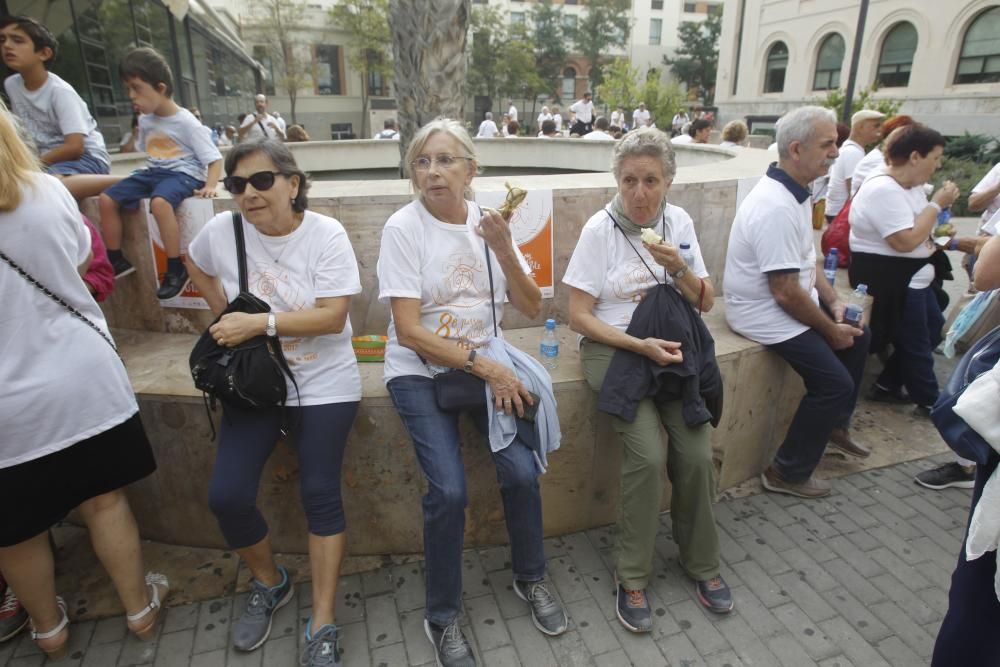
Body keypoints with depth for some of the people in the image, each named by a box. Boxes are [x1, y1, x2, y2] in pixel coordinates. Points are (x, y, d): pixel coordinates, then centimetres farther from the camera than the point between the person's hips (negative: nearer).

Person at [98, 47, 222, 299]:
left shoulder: (186, 122, -12)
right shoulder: (145, 120, 9)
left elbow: (214, 158, -14)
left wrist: (210, 186, -29)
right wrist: (148, 174, 11)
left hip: (183, 174, -8)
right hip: (154, 172, 8)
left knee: (159, 202, -38)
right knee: (107, 198, -1)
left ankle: (176, 269, -27)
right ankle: (116, 261, 12)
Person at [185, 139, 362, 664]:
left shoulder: (326, 235, -12)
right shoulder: (222, 230, -2)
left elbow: (334, 316, -18)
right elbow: (196, 265, 21)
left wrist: (260, 322, -23)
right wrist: (225, 316, 9)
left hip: (325, 385, -3)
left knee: (320, 495, -7)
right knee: (227, 497, -5)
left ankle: (323, 625, 9)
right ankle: (269, 583, 26)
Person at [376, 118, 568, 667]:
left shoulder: (488, 222, 0)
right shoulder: (403, 227, -11)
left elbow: (532, 309, -2)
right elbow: (409, 332, -16)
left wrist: (502, 247, -16)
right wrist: (486, 369, -19)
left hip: (488, 361, 3)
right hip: (419, 370, -3)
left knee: (522, 470, -14)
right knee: (449, 490, -19)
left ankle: (530, 579, 18)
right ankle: (442, 617, 9)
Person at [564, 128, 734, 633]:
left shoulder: (679, 222, 5)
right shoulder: (599, 230, -8)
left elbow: (706, 303, 8)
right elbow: (579, 316, -10)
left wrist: (680, 268, -12)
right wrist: (641, 345, -19)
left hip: (672, 345, 4)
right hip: (614, 348, -3)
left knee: (697, 454, -14)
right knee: (647, 455, -23)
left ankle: (702, 563, 13)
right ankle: (632, 577, -1)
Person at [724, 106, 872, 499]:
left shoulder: (795, 192, 3)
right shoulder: (776, 208, -28)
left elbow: (807, 259, 14)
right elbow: (786, 293, -27)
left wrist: (834, 302, 4)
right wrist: (830, 330, -14)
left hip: (789, 300, 10)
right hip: (765, 315, -10)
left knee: (859, 337, 20)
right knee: (835, 382, -10)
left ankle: (836, 425, 38)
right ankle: (789, 474, 7)